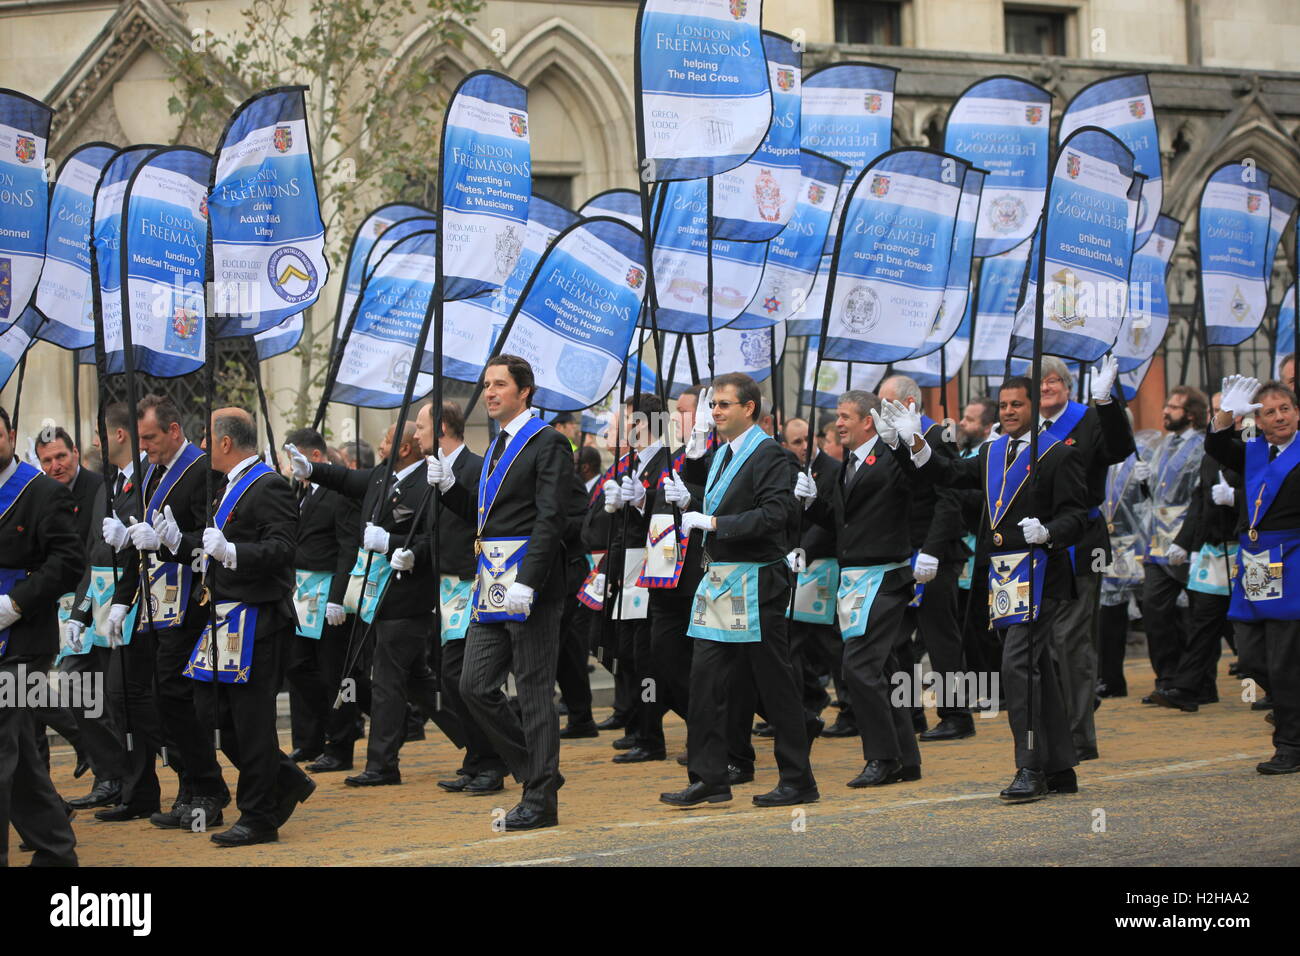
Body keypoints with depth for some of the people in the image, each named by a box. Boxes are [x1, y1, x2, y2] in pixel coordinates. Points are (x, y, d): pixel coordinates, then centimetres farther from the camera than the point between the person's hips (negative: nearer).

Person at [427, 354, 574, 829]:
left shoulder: (548, 443, -8)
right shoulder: (498, 447, 19)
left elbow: (550, 520, -17)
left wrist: (526, 584, -24)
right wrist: (449, 486, 6)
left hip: (530, 588, -9)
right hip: (491, 588, 9)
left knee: (534, 692, -3)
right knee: (476, 686, 6)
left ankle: (541, 799, 4)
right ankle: (537, 772, 18)